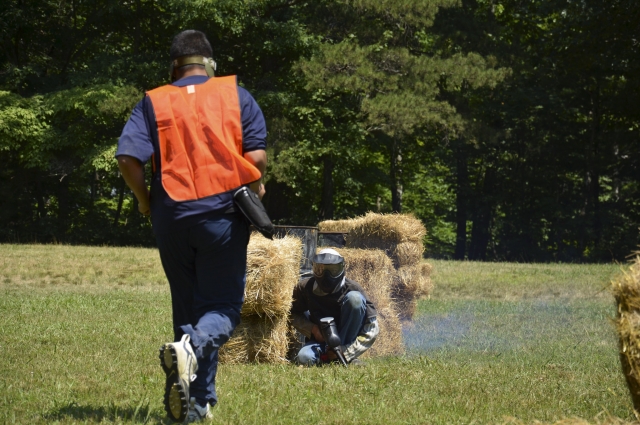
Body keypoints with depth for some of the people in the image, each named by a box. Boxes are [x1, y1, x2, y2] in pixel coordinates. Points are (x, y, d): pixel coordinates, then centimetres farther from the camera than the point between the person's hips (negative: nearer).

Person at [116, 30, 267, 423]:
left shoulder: (153, 103, 6)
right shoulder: (236, 95, 5)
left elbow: (128, 158, -6)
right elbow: (257, 156, -5)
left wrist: (144, 199, 10)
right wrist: (256, 186, 14)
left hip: (171, 215, 2)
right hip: (224, 213, -2)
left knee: (187, 306, 14)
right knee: (223, 306, 4)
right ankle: (193, 347, -29)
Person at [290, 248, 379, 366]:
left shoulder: (352, 288, -16)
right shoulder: (305, 288, -10)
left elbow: (372, 328, -17)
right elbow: (293, 314, 7)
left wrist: (345, 351, -23)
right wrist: (312, 328, -13)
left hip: (347, 340, 0)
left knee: (354, 298, -25)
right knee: (304, 358, -35)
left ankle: (346, 359, -20)